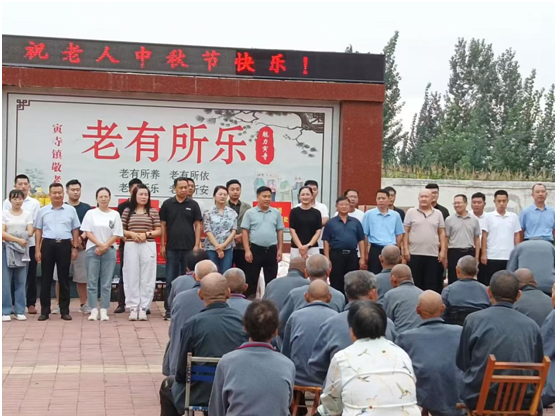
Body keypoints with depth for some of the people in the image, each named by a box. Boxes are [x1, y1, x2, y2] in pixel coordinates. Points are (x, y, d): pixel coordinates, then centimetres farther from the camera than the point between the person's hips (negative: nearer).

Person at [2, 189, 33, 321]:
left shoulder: (28, 214, 8)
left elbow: (30, 232, 0)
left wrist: (10, 235, -9)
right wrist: (18, 239, -19)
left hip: (22, 250, 2)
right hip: (6, 249, -2)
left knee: (21, 281, 3)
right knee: (5, 281, -3)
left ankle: (20, 311, 8)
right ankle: (5, 311, 1)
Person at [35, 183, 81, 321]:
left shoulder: (71, 210, 6)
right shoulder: (43, 211, 6)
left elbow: (75, 230, 8)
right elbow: (38, 230, 8)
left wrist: (75, 248, 1)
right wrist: (37, 250, 2)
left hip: (64, 245, 0)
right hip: (48, 244, 0)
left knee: (64, 278, 5)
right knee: (46, 278, 3)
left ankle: (65, 311, 11)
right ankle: (45, 311, 9)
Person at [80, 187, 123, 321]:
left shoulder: (115, 215, 6)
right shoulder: (91, 213, 5)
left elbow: (116, 235, 1)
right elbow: (87, 232, 0)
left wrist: (105, 247, -9)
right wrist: (99, 244, -10)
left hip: (109, 251, 0)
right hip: (92, 250, 0)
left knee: (106, 283, 1)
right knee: (92, 282, -1)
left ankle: (104, 311, 4)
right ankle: (94, 310, 3)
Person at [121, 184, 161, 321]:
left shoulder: (153, 212, 6)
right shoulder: (127, 211, 7)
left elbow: (158, 231, 5)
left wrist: (146, 234, -11)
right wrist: (131, 234, -10)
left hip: (148, 247, 0)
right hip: (131, 247, 0)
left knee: (147, 278, 0)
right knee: (132, 277, 0)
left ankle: (143, 307, 5)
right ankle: (133, 307, 4)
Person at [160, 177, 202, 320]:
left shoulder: (193, 205, 4)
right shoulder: (167, 204, 4)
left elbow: (198, 225, 4)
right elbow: (163, 225, 5)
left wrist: (197, 245, -4)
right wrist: (162, 245, 0)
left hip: (189, 248, 0)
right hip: (172, 248, 0)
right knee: (170, 279, 2)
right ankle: (169, 309, 6)